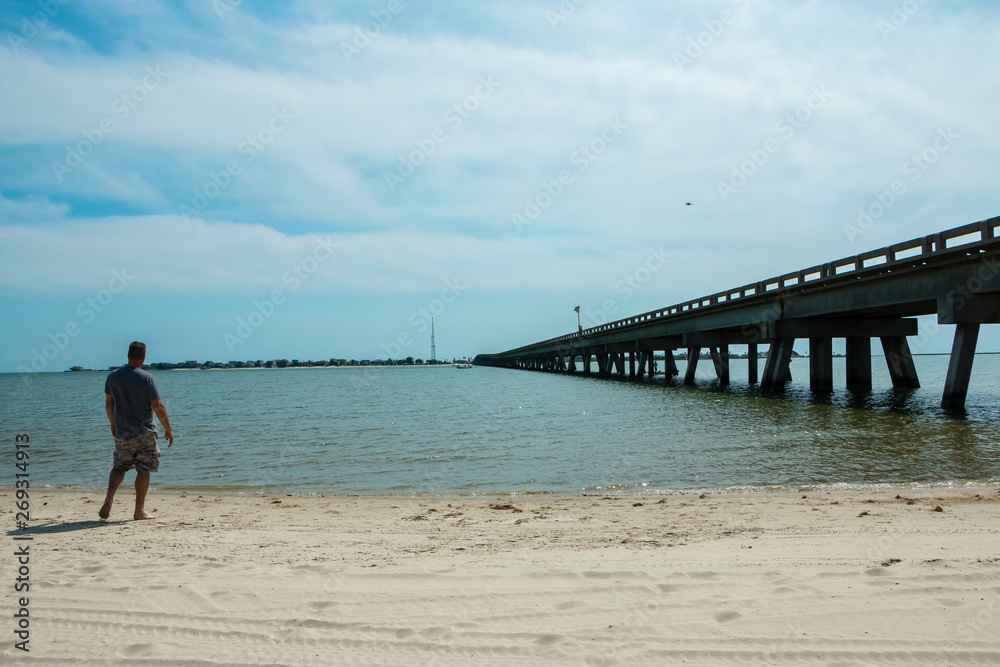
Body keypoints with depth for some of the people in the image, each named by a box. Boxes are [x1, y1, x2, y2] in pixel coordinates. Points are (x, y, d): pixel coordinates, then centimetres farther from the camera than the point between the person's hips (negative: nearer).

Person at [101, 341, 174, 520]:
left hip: (122, 432, 4)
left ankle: (109, 498, -5)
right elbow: (158, 407, -13)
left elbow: (108, 403, 12)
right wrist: (168, 429, -2)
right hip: (144, 432, -4)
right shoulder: (147, 378, -13)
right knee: (143, 470, 5)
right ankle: (139, 511, 10)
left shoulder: (113, 376, 1)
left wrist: (113, 423, 28)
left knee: (119, 466, 18)